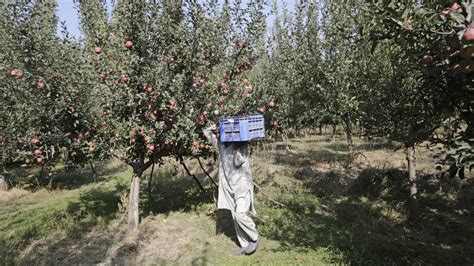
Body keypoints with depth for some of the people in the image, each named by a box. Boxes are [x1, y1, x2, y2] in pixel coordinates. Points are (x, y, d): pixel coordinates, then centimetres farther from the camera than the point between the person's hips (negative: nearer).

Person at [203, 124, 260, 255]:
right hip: (229, 188, 6)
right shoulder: (221, 144, 4)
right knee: (235, 218, 9)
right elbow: (207, 132, 13)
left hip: (242, 186, -6)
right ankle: (244, 245, 22)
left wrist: (237, 145, -20)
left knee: (240, 214, -16)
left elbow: (238, 162, -23)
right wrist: (214, 128, -5)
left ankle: (255, 237, 8)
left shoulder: (242, 144, -12)